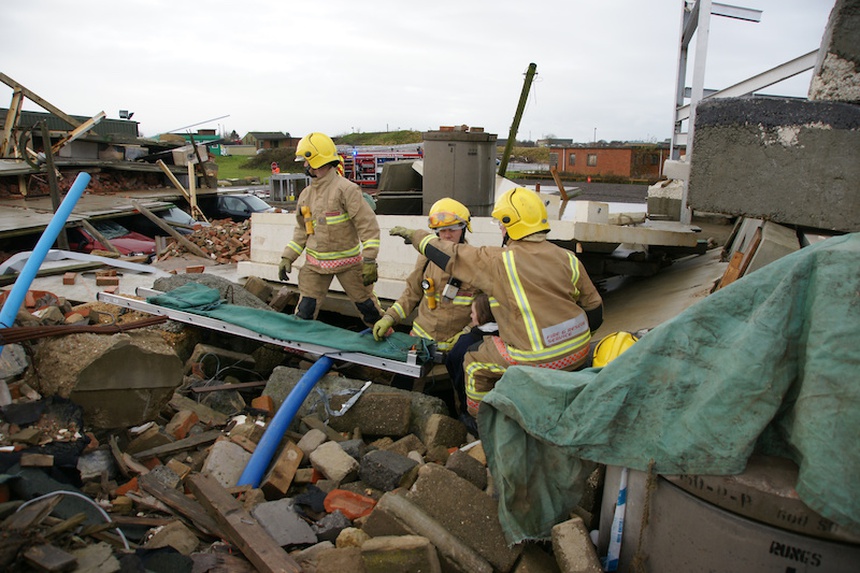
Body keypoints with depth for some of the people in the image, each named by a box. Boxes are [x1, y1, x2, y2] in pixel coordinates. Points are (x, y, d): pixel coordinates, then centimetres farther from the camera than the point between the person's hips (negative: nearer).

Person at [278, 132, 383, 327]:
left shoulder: (345, 189, -13)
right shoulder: (306, 194, 9)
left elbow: (368, 225, -16)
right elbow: (302, 230, 17)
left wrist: (369, 261, -20)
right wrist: (287, 257, 8)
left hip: (347, 262, -5)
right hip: (315, 263, 5)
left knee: (366, 304, 5)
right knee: (304, 311, 4)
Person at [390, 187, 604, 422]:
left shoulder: (500, 261, -11)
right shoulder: (567, 258, 3)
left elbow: (449, 255, -2)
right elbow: (595, 310, 8)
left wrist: (415, 235, 14)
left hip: (539, 361, -6)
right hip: (579, 354, 6)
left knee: (476, 364, 17)